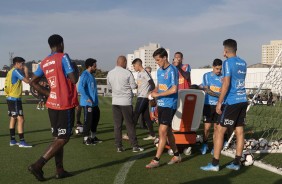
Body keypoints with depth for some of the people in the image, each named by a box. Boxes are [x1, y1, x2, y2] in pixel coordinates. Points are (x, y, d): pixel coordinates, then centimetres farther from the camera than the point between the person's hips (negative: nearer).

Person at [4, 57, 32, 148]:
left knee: (13, 119, 15)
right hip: (15, 99, -10)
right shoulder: (16, 71, -12)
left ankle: (12, 140, 21)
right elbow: (27, 80, -17)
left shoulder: (10, 71, 15)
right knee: (20, 119, -10)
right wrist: (26, 71, -5)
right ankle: (22, 142, -12)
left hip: (10, 98, 10)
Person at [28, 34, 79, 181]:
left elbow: (33, 82, 13)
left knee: (57, 137, 13)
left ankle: (60, 170, 16)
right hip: (66, 105, -7)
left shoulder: (44, 62, 11)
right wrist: (76, 71, 3)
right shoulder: (63, 57, -11)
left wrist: (48, 94, 15)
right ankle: (38, 165, -9)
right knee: (63, 138, -3)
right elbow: (74, 80, -18)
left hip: (52, 104, 8)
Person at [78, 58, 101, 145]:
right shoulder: (85, 75, -15)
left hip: (94, 103, 10)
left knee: (95, 119, 16)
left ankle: (93, 137, 29)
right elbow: (80, 87, -27)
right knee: (88, 121, -3)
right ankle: (86, 139, 7)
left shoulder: (91, 75, 15)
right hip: (87, 103, -10)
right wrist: (87, 98, -27)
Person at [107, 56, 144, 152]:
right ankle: (134, 146, 7)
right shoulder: (127, 73, -11)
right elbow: (134, 86, -6)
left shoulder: (110, 73, 4)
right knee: (130, 124, 3)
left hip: (115, 101, 4)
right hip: (126, 101, -4)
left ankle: (119, 146, 9)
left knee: (117, 124, 7)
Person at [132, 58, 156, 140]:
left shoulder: (145, 73, -13)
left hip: (143, 97, -10)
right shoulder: (139, 74, 16)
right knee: (146, 116, 10)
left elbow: (152, 85, -17)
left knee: (135, 116, -6)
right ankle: (152, 135, 14)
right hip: (140, 97, 10)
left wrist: (149, 94, -17)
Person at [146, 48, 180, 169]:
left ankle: (156, 160, -5)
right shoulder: (159, 71, 11)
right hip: (161, 104, 8)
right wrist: (154, 92, 0)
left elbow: (174, 89, -19)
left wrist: (158, 94, -16)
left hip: (169, 105, -8)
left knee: (162, 132, -9)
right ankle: (176, 156, 28)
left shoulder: (172, 70, -13)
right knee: (168, 131, 14)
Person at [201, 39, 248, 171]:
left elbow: (226, 84, -16)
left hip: (232, 101, -7)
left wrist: (219, 102, -13)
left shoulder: (228, 62, -9)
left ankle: (215, 164, 0)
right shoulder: (243, 63, 13)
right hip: (243, 100, 8)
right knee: (239, 131, 8)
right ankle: (236, 163, 14)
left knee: (220, 130, -2)